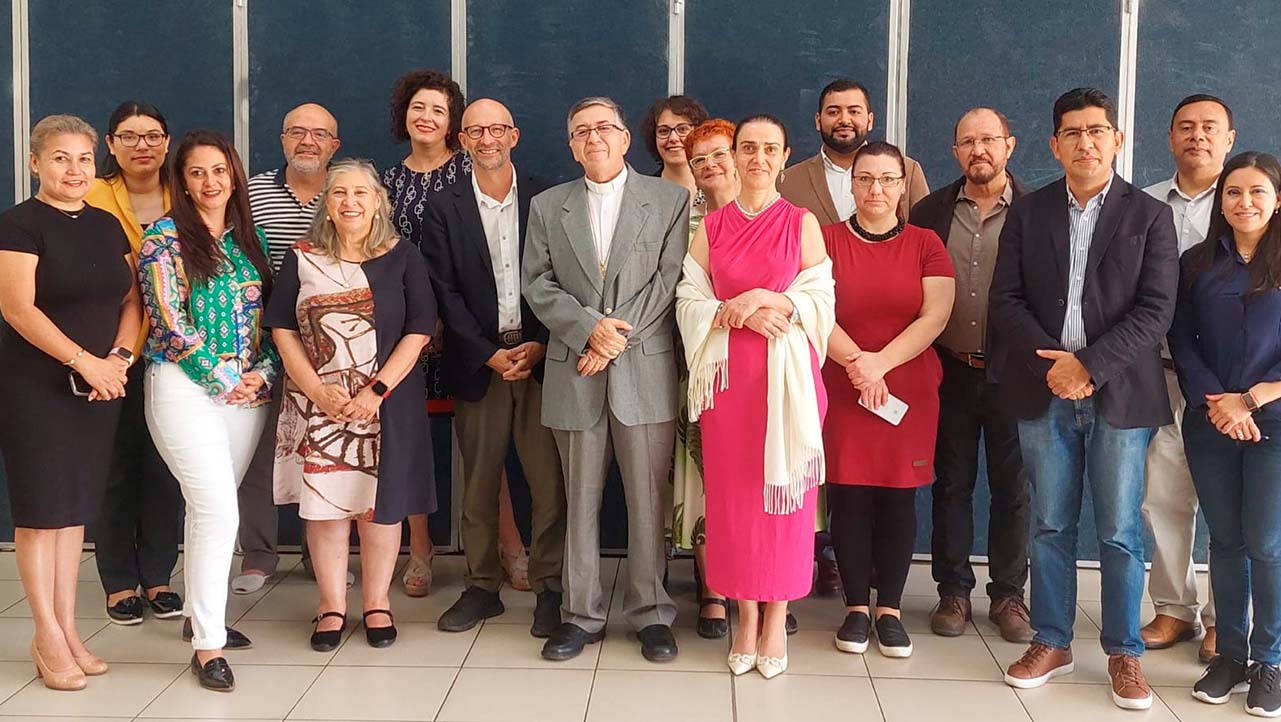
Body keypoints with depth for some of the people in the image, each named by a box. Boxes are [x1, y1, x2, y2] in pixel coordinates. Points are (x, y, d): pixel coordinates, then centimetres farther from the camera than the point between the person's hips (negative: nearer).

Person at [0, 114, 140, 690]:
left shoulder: (106, 226, 11)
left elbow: (131, 299, 12)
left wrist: (121, 355, -5)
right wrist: (84, 361, -20)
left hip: (99, 385, 6)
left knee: (76, 507, 10)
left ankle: (67, 630, 19)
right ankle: (48, 638, 10)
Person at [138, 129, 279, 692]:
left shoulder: (249, 238, 12)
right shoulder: (165, 237, -4)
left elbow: (268, 314, 13)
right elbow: (171, 323, -10)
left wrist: (263, 373, -2)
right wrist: (224, 379, -11)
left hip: (249, 389, 5)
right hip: (185, 388, -5)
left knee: (210, 507, 13)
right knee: (218, 511, -12)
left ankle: (200, 612, 28)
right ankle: (207, 645, -4)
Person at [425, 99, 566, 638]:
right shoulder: (444, 209, 5)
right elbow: (446, 294, 0)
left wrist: (540, 345, -8)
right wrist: (491, 354, -8)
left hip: (541, 357, 0)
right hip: (478, 362, 1)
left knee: (550, 482, -2)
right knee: (479, 483, 7)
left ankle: (549, 588, 10)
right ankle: (482, 587, 20)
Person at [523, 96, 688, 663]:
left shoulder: (670, 200, 6)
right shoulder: (548, 206, 13)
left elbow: (670, 279, -2)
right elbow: (537, 283, 4)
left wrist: (617, 337, -10)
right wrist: (588, 328, -11)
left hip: (646, 371, -2)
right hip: (574, 374, 2)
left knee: (648, 500, 3)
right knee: (580, 499, 7)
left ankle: (650, 612, 15)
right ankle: (582, 614, 17)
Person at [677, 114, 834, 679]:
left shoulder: (802, 223, 3)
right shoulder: (711, 226, 8)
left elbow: (821, 301, -1)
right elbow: (690, 301, 3)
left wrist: (766, 299, -15)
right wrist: (738, 313, -13)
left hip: (787, 373, -1)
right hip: (728, 372, 2)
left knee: (783, 489, 2)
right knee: (733, 490, 4)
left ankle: (777, 619, 13)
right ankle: (746, 617, 16)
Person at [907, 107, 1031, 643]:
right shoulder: (930, 212, 4)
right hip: (950, 371, 2)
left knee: (1013, 487, 8)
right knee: (951, 483, 10)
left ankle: (1008, 594, 21)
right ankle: (953, 591, 22)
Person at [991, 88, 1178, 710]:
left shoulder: (1150, 216, 3)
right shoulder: (1028, 212, 8)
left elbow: (1156, 310, -5)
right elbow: (1005, 300, 2)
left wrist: (1088, 365, -15)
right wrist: (1051, 364, -11)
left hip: (1120, 395, -1)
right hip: (1044, 393, 2)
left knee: (1121, 534, 4)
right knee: (1050, 526, 9)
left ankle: (1123, 654, 18)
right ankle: (1052, 643, 21)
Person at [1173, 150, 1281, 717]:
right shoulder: (1198, 262, 7)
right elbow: (1182, 340, 3)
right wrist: (1215, 403, -10)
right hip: (1209, 423, 2)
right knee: (1225, 540, 8)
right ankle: (1230, 654, 18)